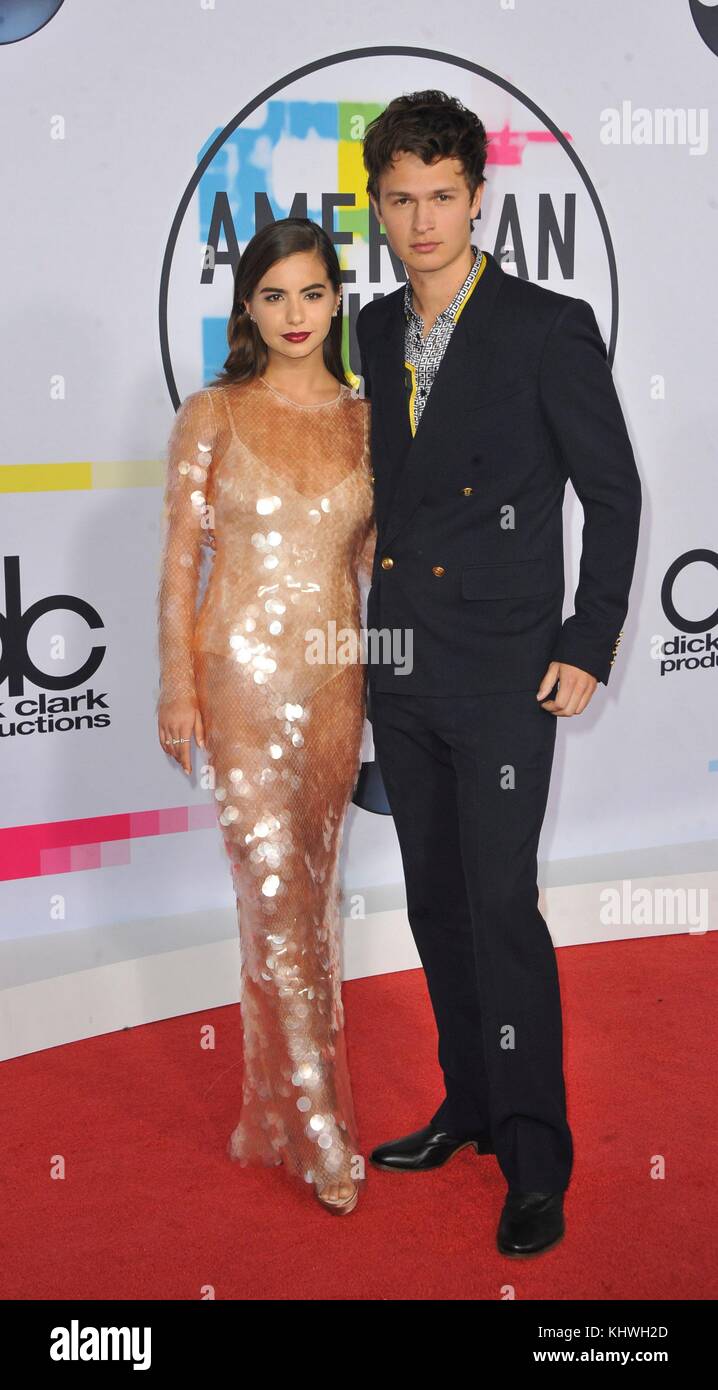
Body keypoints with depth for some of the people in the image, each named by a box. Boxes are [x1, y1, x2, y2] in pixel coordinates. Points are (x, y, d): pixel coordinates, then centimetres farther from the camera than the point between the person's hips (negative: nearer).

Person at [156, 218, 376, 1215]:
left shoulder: (366, 418, 8)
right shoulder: (213, 415, -1)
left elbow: (372, 557, 12)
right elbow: (178, 558, -1)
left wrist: (386, 680, 10)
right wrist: (177, 683, -7)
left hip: (336, 673, 4)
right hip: (241, 671, -3)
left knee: (314, 880, 10)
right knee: (275, 885, -5)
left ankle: (291, 1089, 26)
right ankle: (319, 1129, 3)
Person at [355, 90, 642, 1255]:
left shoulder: (549, 328, -7)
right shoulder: (375, 331, 10)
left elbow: (612, 489, -6)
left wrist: (589, 646, -10)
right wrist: (376, 622, 13)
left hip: (504, 668, -6)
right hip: (402, 665, 6)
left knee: (501, 905, -7)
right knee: (436, 900, 13)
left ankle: (535, 1160, 5)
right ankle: (472, 1105, 29)